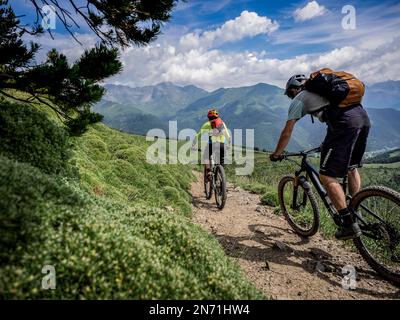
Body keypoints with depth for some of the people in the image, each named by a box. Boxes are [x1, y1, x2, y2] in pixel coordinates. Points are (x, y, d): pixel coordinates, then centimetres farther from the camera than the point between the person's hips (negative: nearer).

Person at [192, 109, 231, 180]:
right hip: (222, 145, 3)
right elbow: (228, 136, 31)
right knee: (221, 163, 17)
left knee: (205, 157, 20)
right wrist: (228, 144, 47)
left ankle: (208, 172, 2)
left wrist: (193, 145, 23)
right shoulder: (222, 123, 24)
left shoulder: (207, 124, 14)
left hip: (212, 144, -3)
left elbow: (198, 135, 13)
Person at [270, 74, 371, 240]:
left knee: (327, 176, -3)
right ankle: (356, 212, 31)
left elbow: (287, 133, 12)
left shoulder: (299, 99, 13)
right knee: (352, 168, 25)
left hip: (345, 123, -8)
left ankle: (350, 224, -2)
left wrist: (276, 154, 25)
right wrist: (328, 144, 54)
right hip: (364, 117, 9)